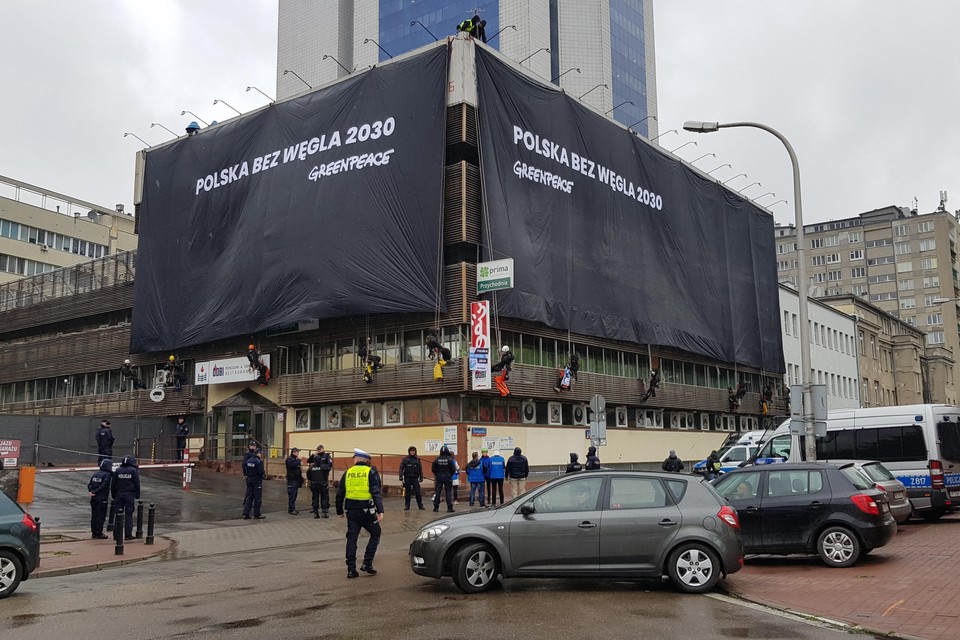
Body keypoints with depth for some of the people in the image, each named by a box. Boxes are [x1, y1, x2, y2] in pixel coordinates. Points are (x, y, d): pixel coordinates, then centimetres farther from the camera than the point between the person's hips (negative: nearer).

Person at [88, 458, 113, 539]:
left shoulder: (95, 473, 11)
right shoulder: (107, 475, -11)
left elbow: (89, 484, 4)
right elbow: (103, 486, -19)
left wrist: (92, 491, -7)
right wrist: (95, 492, -12)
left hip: (93, 498, 7)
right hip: (102, 499, -7)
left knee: (94, 515, 13)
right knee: (101, 516, 0)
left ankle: (94, 532, 19)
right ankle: (98, 533, 2)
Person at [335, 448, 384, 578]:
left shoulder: (348, 473, 7)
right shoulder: (371, 472, -3)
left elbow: (339, 494, 11)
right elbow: (376, 493, -14)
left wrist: (340, 511, 23)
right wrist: (380, 511, -19)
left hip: (351, 512, 3)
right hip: (367, 511, -3)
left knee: (352, 539, 9)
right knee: (375, 535, 13)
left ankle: (351, 569, 7)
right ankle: (367, 564, 4)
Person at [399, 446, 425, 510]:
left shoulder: (417, 460, 7)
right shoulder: (405, 459, 2)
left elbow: (420, 469, 9)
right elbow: (401, 468, -1)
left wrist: (421, 477, 4)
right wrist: (401, 476, -9)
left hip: (415, 478, 1)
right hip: (407, 478, 0)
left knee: (418, 492, -4)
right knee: (407, 493, 5)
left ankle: (420, 505, 4)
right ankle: (407, 506, 12)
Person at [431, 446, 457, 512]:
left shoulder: (437, 459, -6)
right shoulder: (450, 459, -10)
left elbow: (433, 469, -3)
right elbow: (453, 469, -9)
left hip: (439, 478, 1)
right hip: (448, 478, -1)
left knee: (437, 492, 7)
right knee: (448, 492, 3)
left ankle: (436, 507, 7)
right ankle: (449, 507, 2)